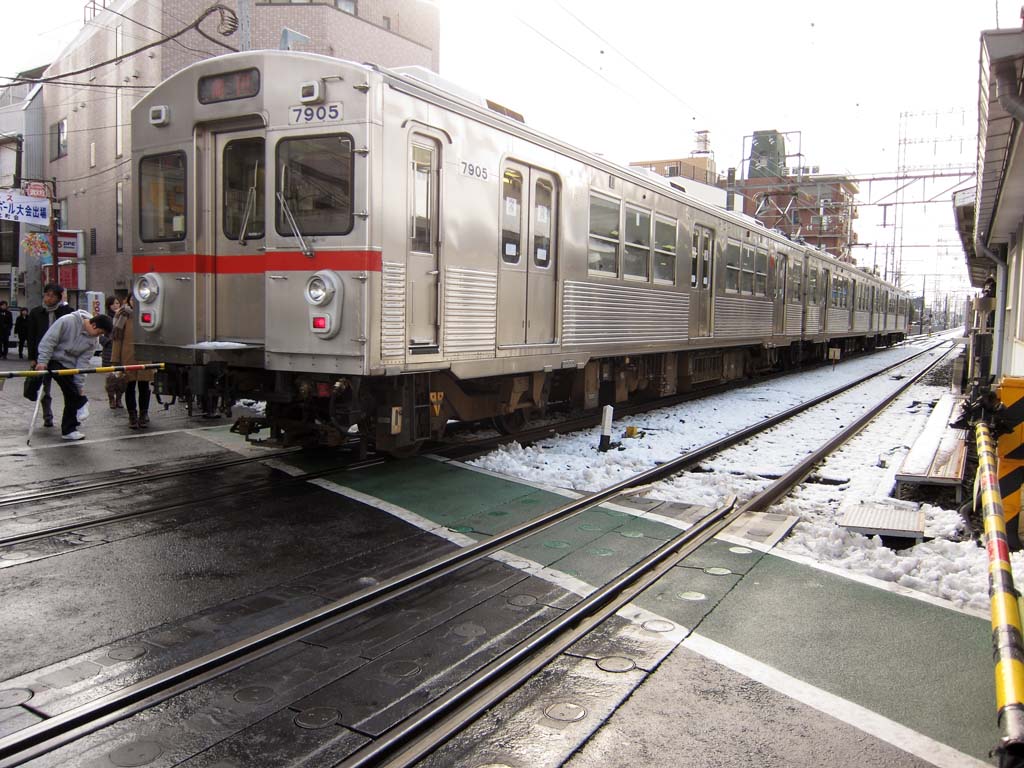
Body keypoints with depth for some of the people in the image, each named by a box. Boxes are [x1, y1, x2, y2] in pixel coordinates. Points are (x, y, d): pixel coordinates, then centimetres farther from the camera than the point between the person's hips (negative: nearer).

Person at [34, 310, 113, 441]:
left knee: (71, 397, 1)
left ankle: (69, 430, 9)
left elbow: (83, 361, -5)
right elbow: (48, 340, -19)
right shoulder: (68, 321, -21)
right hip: (53, 360, -5)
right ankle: (82, 403, -15)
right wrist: (42, 361, -24)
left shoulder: (94, 340, -5)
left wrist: (80, 385, -11)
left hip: (70, 366, 6)